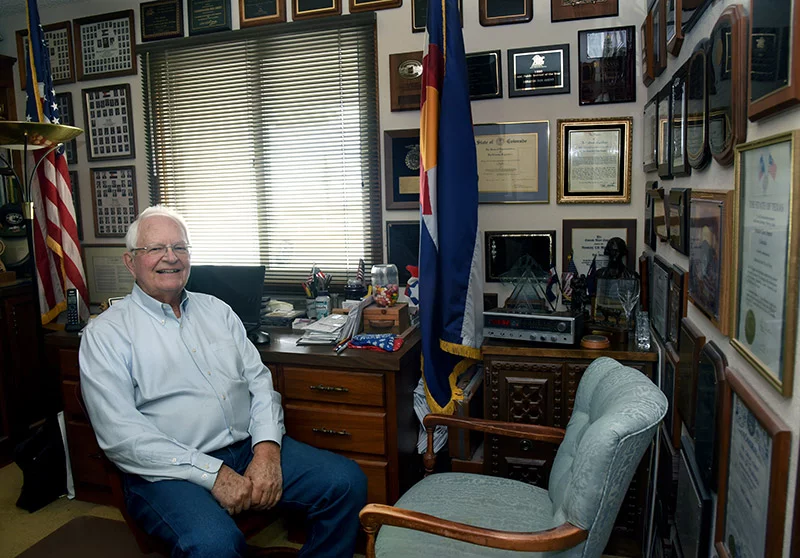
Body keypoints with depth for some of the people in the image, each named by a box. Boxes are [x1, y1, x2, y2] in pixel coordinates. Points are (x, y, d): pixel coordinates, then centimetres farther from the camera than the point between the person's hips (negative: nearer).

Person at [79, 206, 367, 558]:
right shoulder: (104, 333, -1)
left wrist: (267, 449, -9)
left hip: (250, 448, 5)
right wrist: (213, 474, -18)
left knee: (347, 481, -11)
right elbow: (120, 435, -11)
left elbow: (259, 380, 9)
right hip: (170, 471, -5)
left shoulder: (216, 310, 15)